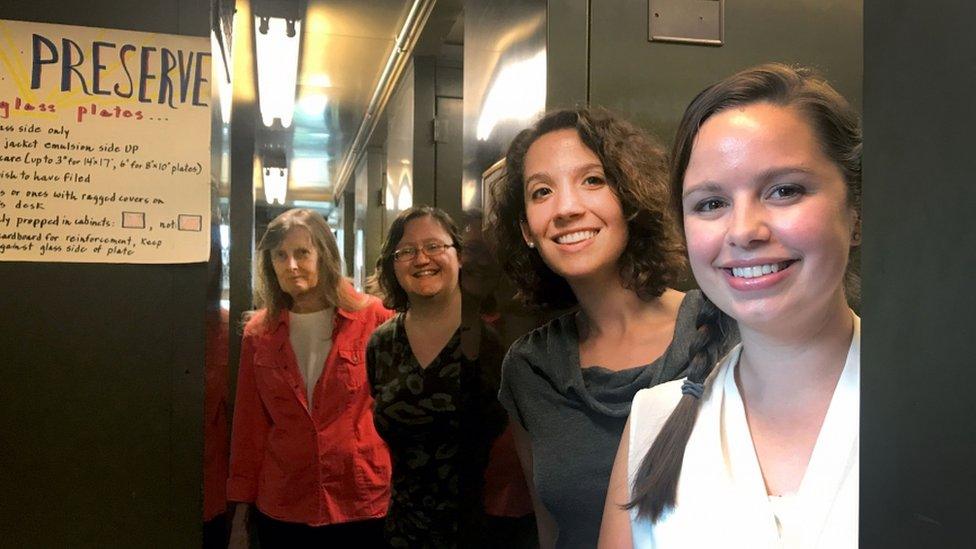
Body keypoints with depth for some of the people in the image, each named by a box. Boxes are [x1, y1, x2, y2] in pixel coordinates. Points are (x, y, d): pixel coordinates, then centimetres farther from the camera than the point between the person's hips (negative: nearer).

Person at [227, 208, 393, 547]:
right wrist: (241, 516, 8)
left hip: (365, 507, -2)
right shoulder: (258, 332, 3)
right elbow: (248, 428, 7)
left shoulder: (373, 317, -7)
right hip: (280, 511, 3)